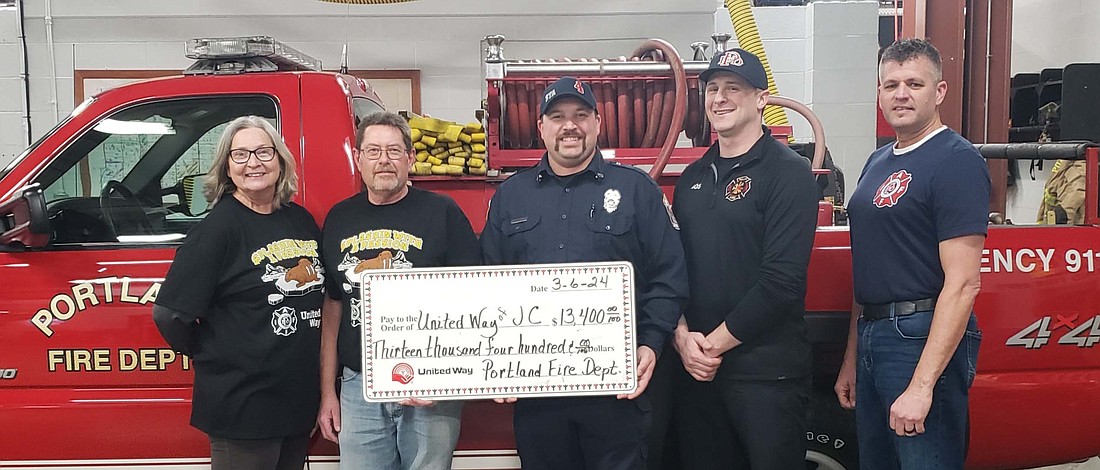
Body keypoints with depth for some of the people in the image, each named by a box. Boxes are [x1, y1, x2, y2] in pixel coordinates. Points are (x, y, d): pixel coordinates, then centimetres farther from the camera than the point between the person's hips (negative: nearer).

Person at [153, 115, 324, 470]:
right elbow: (170, 314, -13)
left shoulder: (301, 220, 6)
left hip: (302, 398, 6)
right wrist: (214, 358, 0)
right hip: (243, 406, -6)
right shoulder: (218, 228, -11)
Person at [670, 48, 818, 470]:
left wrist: (716, 341, -13)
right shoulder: (692, 177, 12)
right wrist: (682, 336, -5)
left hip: (766, 370, -6)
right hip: (695, 367, 6)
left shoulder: (789, 173, -8)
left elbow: (782, 280, -17)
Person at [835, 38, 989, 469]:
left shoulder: (955, 161, -12)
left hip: (924, 341, -8)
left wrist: (922, 385, -23)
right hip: (872, 337, 8)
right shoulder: (878, 162, 13)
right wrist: (851, 360, 16)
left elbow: (962, 283, -18)